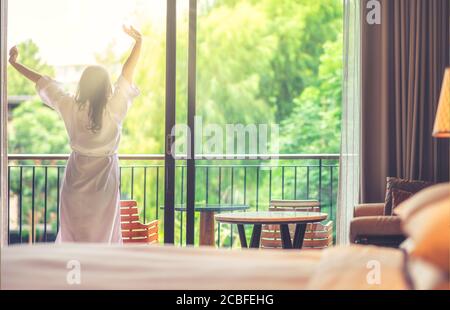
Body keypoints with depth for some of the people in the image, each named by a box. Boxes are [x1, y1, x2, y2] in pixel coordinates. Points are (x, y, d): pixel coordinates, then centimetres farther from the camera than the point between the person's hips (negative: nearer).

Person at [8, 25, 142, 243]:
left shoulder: (70, 108, -10)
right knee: (104, 232, 7)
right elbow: (127, 72, -10)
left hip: (76, 178, 2)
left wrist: (14, 63, 12)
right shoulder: (114, 111, -17)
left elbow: (42, 82, 1)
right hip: (104, 180, -2)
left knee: (73, 232, 11)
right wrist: (138, 41, -2)